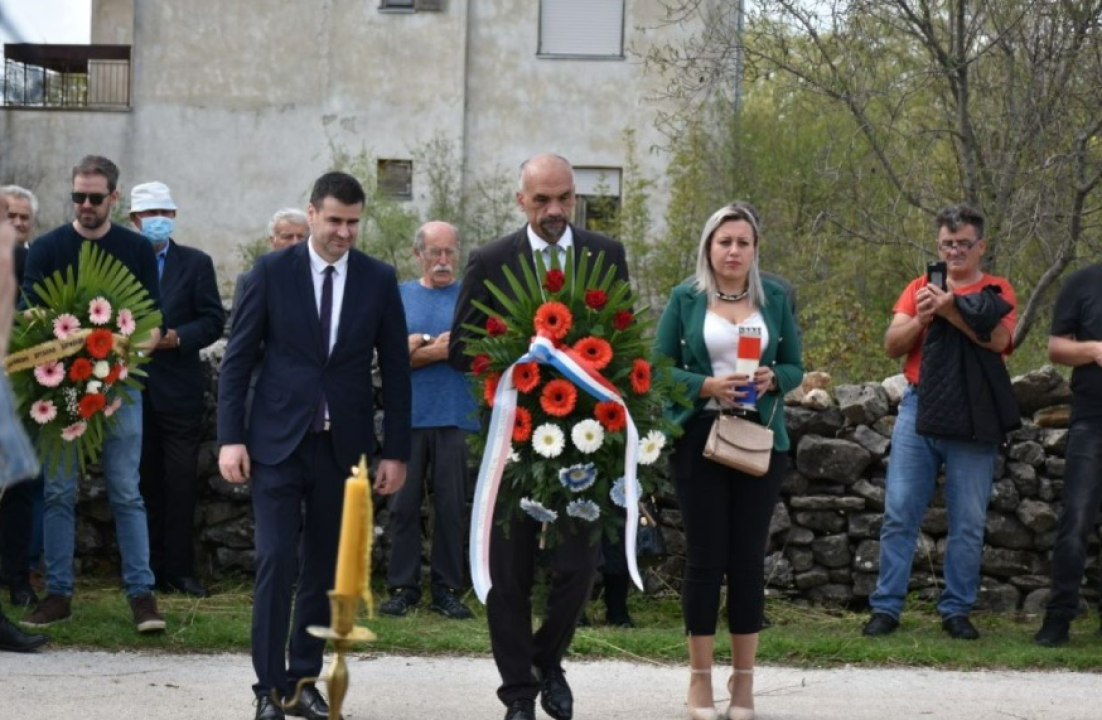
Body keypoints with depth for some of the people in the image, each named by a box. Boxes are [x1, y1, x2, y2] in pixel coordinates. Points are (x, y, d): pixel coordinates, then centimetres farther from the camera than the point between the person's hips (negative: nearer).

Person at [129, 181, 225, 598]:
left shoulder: (196, 263, 5)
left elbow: (214, 320, 0)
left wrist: (178, 338, -15)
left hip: (178, 388, -1)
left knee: (180, 482, -3)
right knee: (142, 481, 6)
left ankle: (179, 570, 0)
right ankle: (148, 569, 11)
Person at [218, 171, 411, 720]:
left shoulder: (379, 280, 4)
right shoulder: (272, 272, -1)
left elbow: (395, 370, 6)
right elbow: (238, 358, 0)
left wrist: (396, 451, 3)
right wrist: (230, 437, -7)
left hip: (343, 446, 2)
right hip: (279, 442, -2)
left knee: (324, 570, 7)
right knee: (276, 562, -8)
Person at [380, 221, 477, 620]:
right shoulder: (400, 296, 11)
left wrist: (420, 345, -5)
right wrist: (440, 345, -9)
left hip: (455, 417, -1)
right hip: (408, 416, 1)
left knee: (451, 505, 1)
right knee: (404, 504, 1)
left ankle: (447, 590, 6)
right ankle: (403, 587, 7)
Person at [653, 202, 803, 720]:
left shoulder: (775, 298, 7)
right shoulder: (686, 298, 1)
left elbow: (795, 367, 10)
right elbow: (659, 368, -1)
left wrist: (772, 379, -12)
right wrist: (707, 386, -16)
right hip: (699, 438, -2)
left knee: (748, 556, 2)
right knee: (705, 555, -1)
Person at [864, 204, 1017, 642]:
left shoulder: (996, 291, 5)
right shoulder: (921, 288, 13)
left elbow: (998, 339, -14)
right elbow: (892, 345, 5)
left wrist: (949, 310, -20)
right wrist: (922, 318, -12)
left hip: (973, 419, -2)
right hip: (920, 408, 2)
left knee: (968, 522, 1)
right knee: (899, 513, -1)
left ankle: (957, 610, 10)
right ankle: (886, 607, 3)